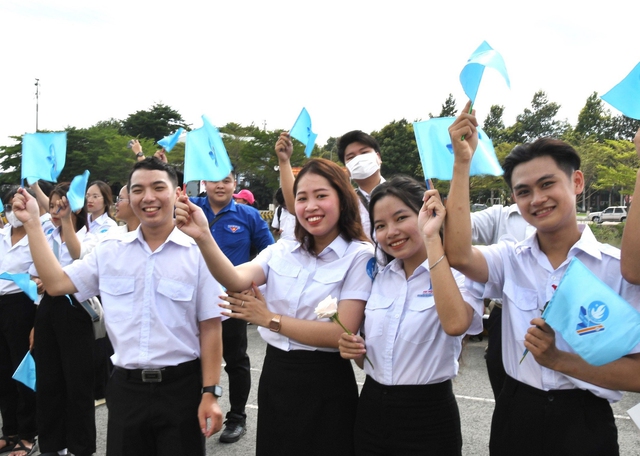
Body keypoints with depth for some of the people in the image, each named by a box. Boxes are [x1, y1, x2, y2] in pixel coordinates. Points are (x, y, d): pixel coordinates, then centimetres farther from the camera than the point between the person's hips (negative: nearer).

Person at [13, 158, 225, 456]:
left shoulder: (198, 252, -9)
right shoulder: (110, 251, 4)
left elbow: (210, 328, -7)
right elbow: (55, 283, 8)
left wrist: (210, 392, -8)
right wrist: (31, 223, 8)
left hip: (181, 386, -3)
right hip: (125, 386, 4)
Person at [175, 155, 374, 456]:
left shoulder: (360, 256, -10)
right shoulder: (282, 250, 5)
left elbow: (342, 333, -18)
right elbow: (235, 280, -12)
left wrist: (270, 319, -11)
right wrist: (203, 237, -28)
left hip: (324, 385, -5)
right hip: (275, 377, 5)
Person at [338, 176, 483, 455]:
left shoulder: (458, 274, -11)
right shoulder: (378, 277, 5)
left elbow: (455, 325, -34)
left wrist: (432, 238, -30)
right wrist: (354, 349, -8)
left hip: (428, 417, -5)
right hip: (371, 411, 5)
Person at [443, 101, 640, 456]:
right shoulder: (511, 259, -2)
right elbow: (458, 256, -24)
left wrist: (559, 360, -22)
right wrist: (462, 162, -22)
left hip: (584, 423, -2)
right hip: (515, 417, 3)